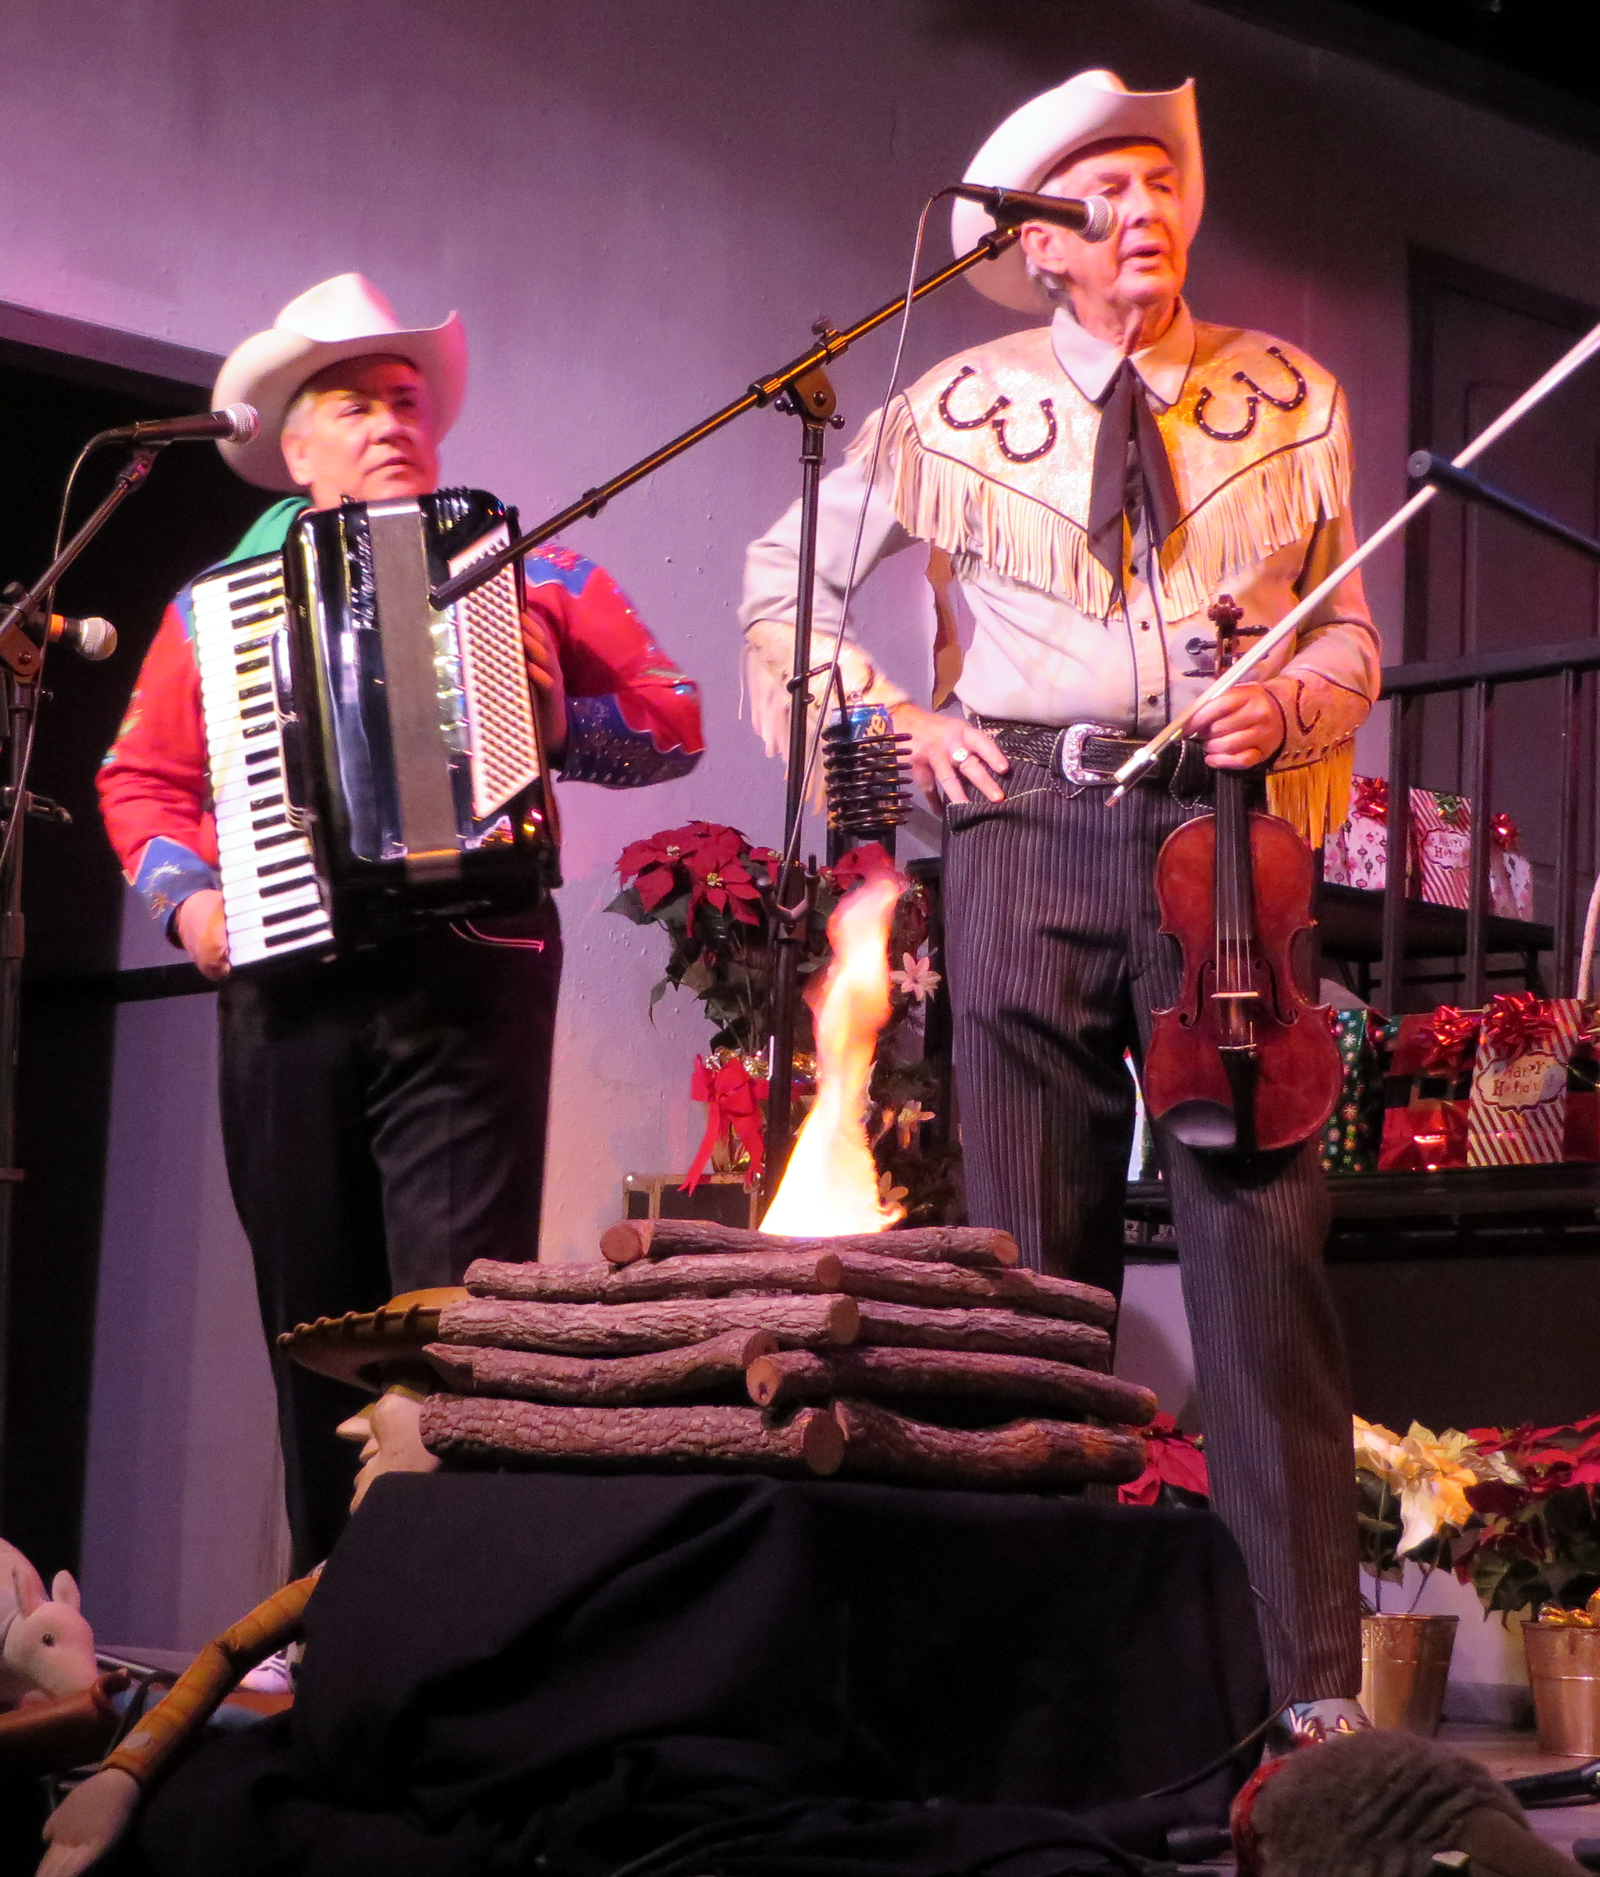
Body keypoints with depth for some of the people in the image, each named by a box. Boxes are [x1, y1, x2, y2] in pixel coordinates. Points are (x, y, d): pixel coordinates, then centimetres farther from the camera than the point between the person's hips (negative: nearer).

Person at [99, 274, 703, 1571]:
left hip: (469, 970, -3)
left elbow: (674, 722, 8)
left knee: (459, 1312, -13)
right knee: (312, 1318, 6)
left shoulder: (528, 576, 12)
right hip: (288, 984, 3)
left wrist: (559, 725, -10)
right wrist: (185, 894, 0)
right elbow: (143, 779, 18)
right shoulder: (215, 604, 17)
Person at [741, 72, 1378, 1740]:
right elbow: (785, 580, 18)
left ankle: (1314, 1680, -7)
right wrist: (893, 725, 4)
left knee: (1262, 1238, -9)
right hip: (1029, 818, 0)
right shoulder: (962, 407, 9)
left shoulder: (1293, 397, 13)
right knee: (1035, 1251, 1)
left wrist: (1285, 706, -5)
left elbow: (1348, 630, 16)